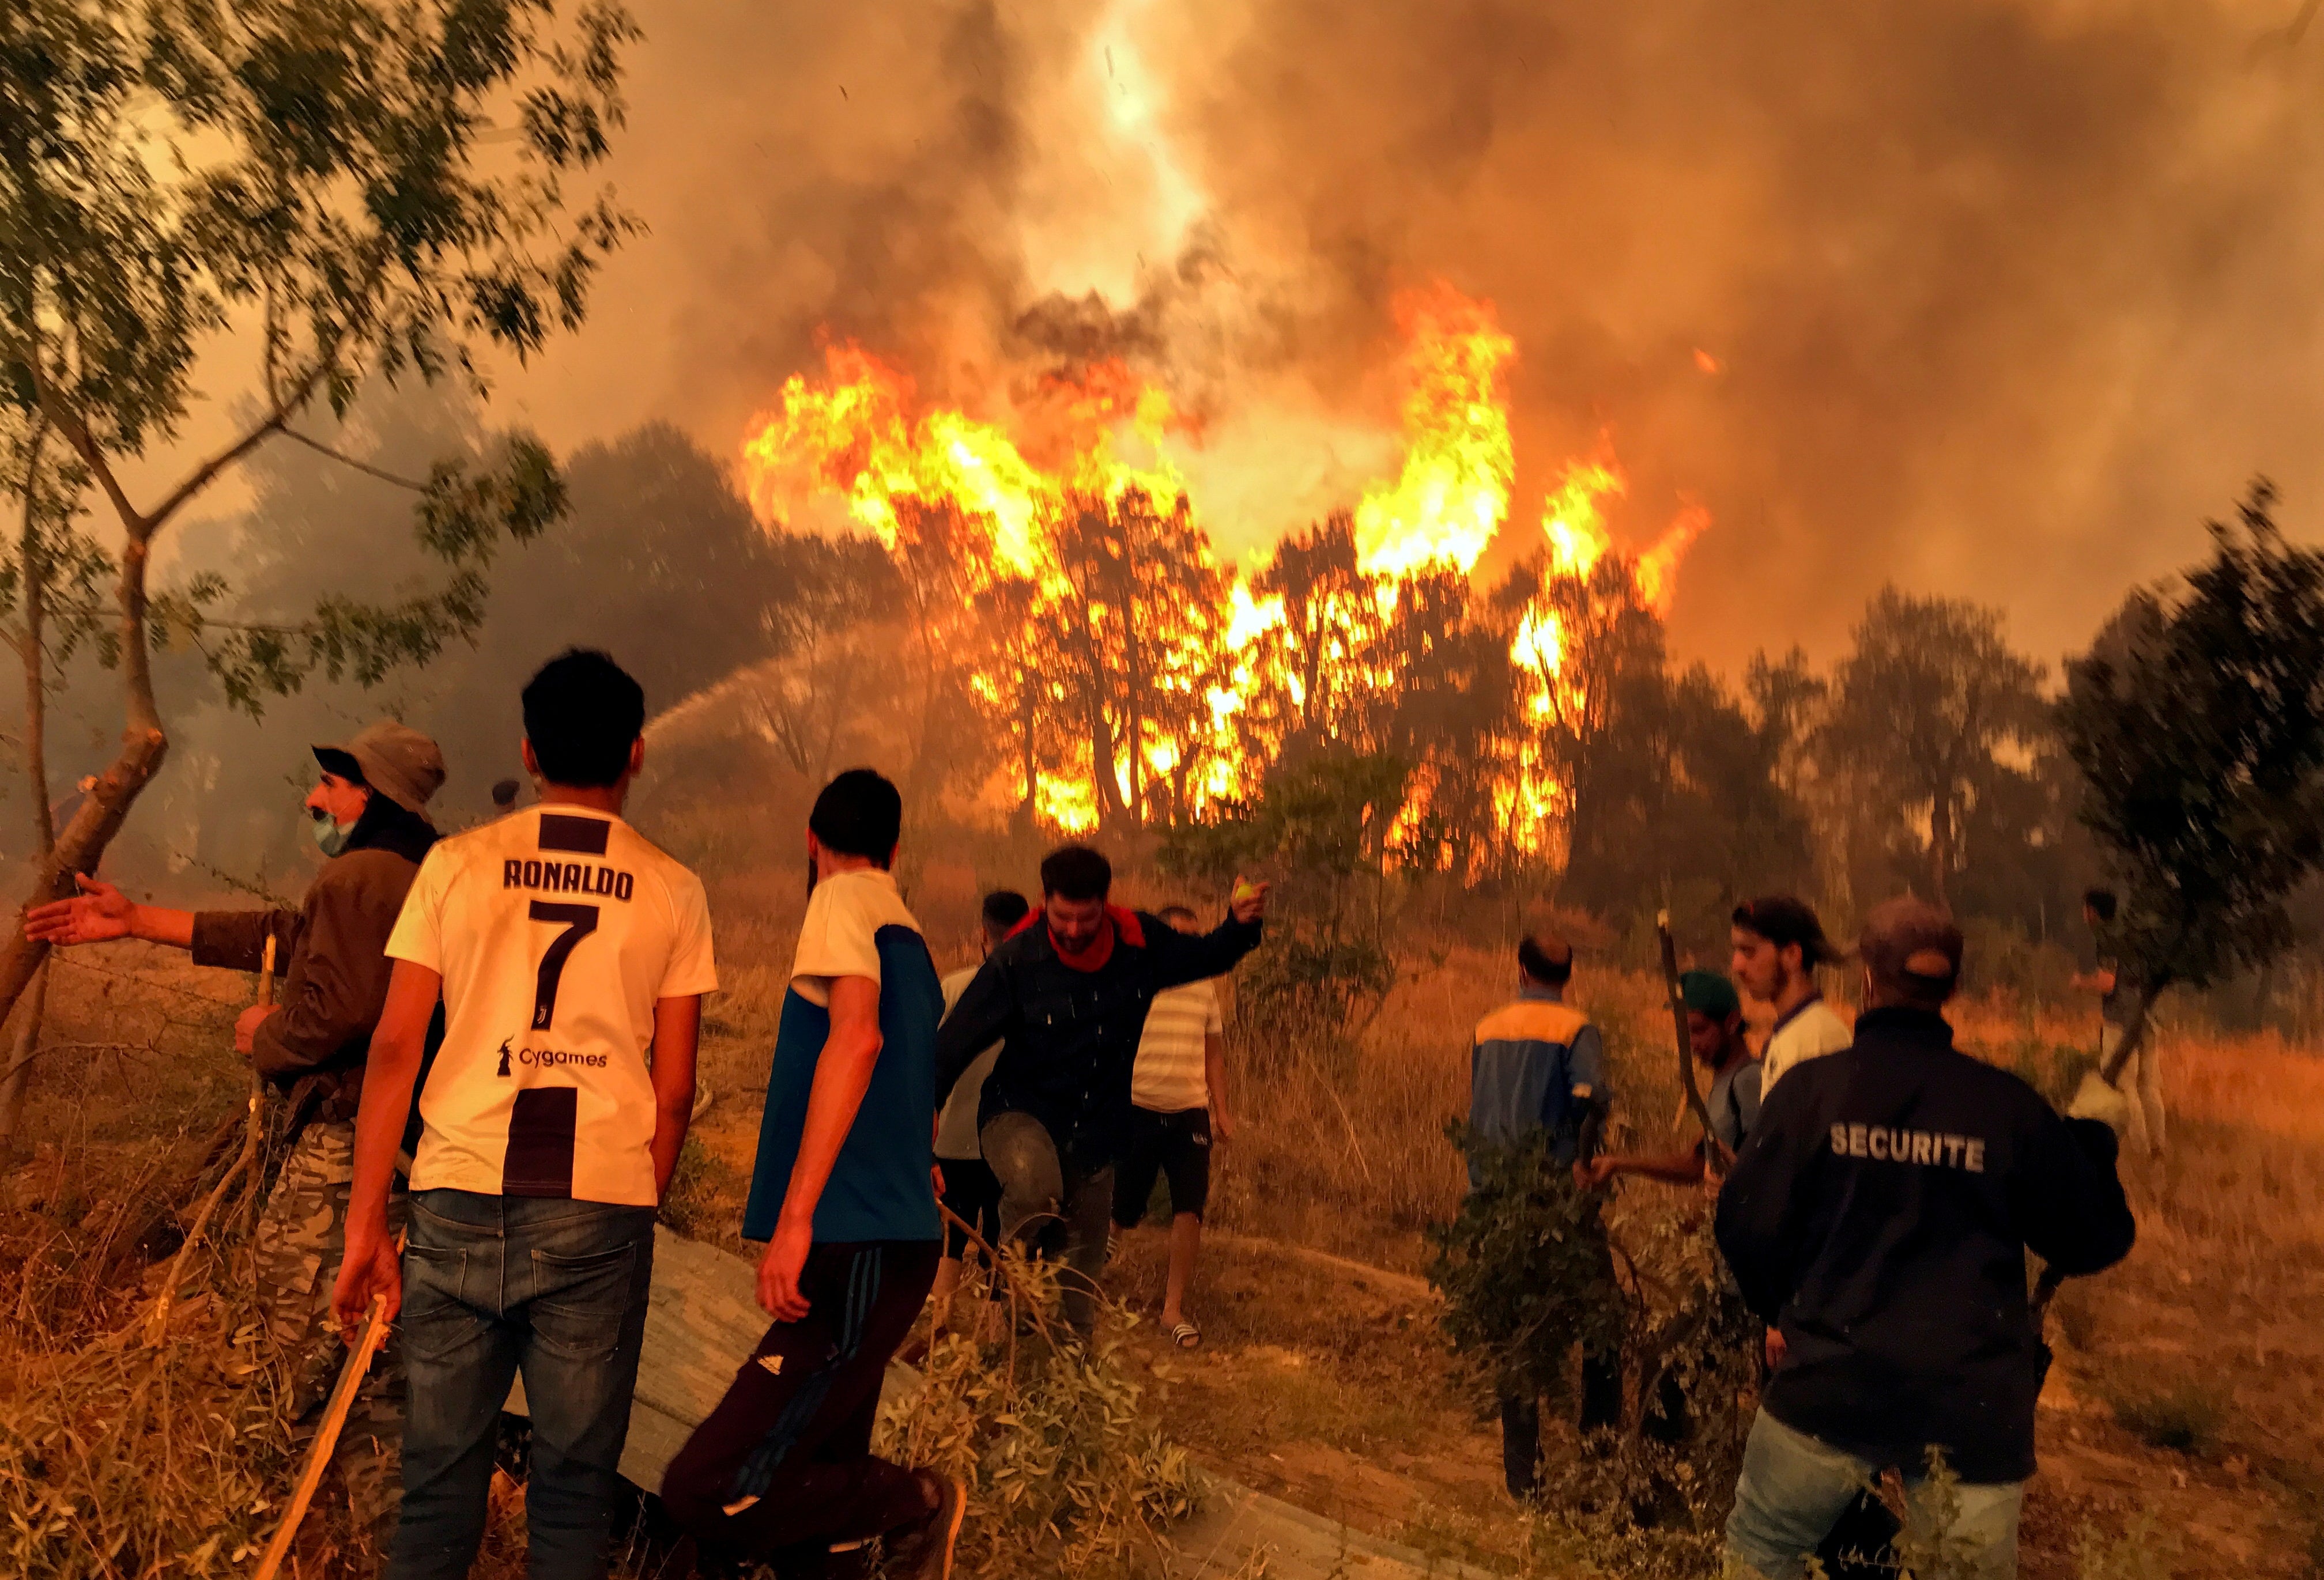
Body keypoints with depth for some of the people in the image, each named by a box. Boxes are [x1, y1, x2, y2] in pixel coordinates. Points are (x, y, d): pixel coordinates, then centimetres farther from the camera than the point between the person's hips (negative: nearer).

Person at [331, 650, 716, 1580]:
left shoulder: (458, 865, 6)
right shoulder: (672, 892, 5)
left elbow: (394, 1047, 2)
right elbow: (674, 1091, 4)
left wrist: (364, 1224, 5)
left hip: (460, 1200, 1)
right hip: (599, 1214, -1)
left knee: (440, 1477, 10)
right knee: (573, 1486, 8)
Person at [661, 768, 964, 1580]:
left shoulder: (843, 901, -6)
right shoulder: (910, 936, 19)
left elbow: (857, 1033, -24)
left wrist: (797, 1215, -28)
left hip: (858, 1251, -9)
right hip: (896, 1240, 9)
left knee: (705, 1492, -14)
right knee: (809, 1491, 12)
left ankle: (914, 1503, -1)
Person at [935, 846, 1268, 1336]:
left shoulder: (1140, 942, -6)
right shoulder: (1016, 960, -17)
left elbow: (1204, 956, 11)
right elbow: (957, 1039, -14)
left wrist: (1241, 925, -9)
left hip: (1096, 1131, 4)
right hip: (1021, 1112, -4)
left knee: (1084, 1265, 13)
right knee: (1035, 1185, -37)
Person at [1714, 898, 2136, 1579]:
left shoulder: (1812, 1087, -5)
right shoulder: (2008, 1103, -2)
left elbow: (1750, 1230, -5)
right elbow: (2096, 1242, 7)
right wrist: (2090, 1133, 23)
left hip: (1829, 1392, -1)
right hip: (1973, 1412, 1)